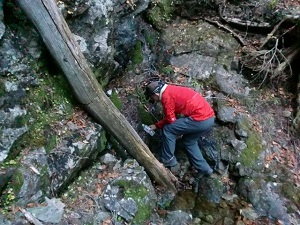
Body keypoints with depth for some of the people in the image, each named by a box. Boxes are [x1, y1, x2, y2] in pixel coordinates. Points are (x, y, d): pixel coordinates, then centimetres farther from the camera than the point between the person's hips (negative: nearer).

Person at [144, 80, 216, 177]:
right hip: (209, 118, 10)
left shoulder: (166, 95, -8)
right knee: (189, 141, 25)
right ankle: (204, 169, 25)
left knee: (167, 130, 0)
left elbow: (170, 120, -5)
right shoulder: (172, 89, 20)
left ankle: (169, 163, 12)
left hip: (200, 119, -10)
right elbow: (172, 115, 25)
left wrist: (157, 125, 10)